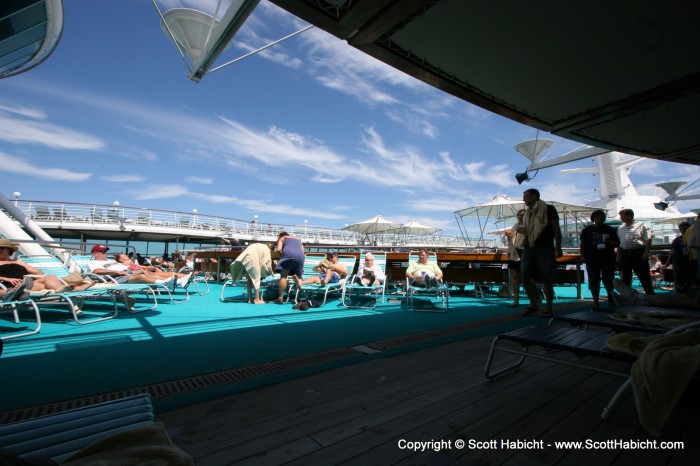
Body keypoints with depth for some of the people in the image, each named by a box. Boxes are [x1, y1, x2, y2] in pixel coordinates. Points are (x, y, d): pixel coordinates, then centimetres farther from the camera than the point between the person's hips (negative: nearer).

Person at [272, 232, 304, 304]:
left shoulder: (281, 238, 25)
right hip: (300, 256, 4)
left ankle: (280, 298, -5)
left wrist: (282, 256, 21)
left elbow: (279, 250, 5)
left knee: (283, 276, 0)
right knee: (298, 277, 13)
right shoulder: (298, 239, 37)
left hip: (288, 254, -3)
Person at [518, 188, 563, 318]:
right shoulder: (528, 212, 18)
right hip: (529, 248, 6)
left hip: (544, 248, -6)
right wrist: (522, 230, 4)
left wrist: (558, 247, -10)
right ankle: (533, 305, 13)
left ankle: (549, 309, 8)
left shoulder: (549, 209, 1)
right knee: (524, 276, 0)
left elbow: (556, 229, -3)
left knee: (546, 278, -2)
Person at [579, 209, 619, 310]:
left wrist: (610, 241, -11)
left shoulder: (610, 230, 10)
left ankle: (611, 298, 22)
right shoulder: (587, 230, 9)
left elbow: (617, 244, 10)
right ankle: (596, 301, 7)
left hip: (608, 259, 0)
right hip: (592, 260, 0)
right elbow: (583, 244, 9)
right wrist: (583, 256, -1)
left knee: (607, 280, -1)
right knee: (593, 281, 0)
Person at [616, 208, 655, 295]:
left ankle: (651, 294, 13)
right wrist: (618, 255, 10)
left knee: (644, 276, 1)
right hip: (624, 254, 5)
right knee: (625, 277, 11)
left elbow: (648, 240, -6)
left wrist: (646, 253, -14)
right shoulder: (620, 228, 11)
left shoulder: (641, 226, -4)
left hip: (638, 252, -5)